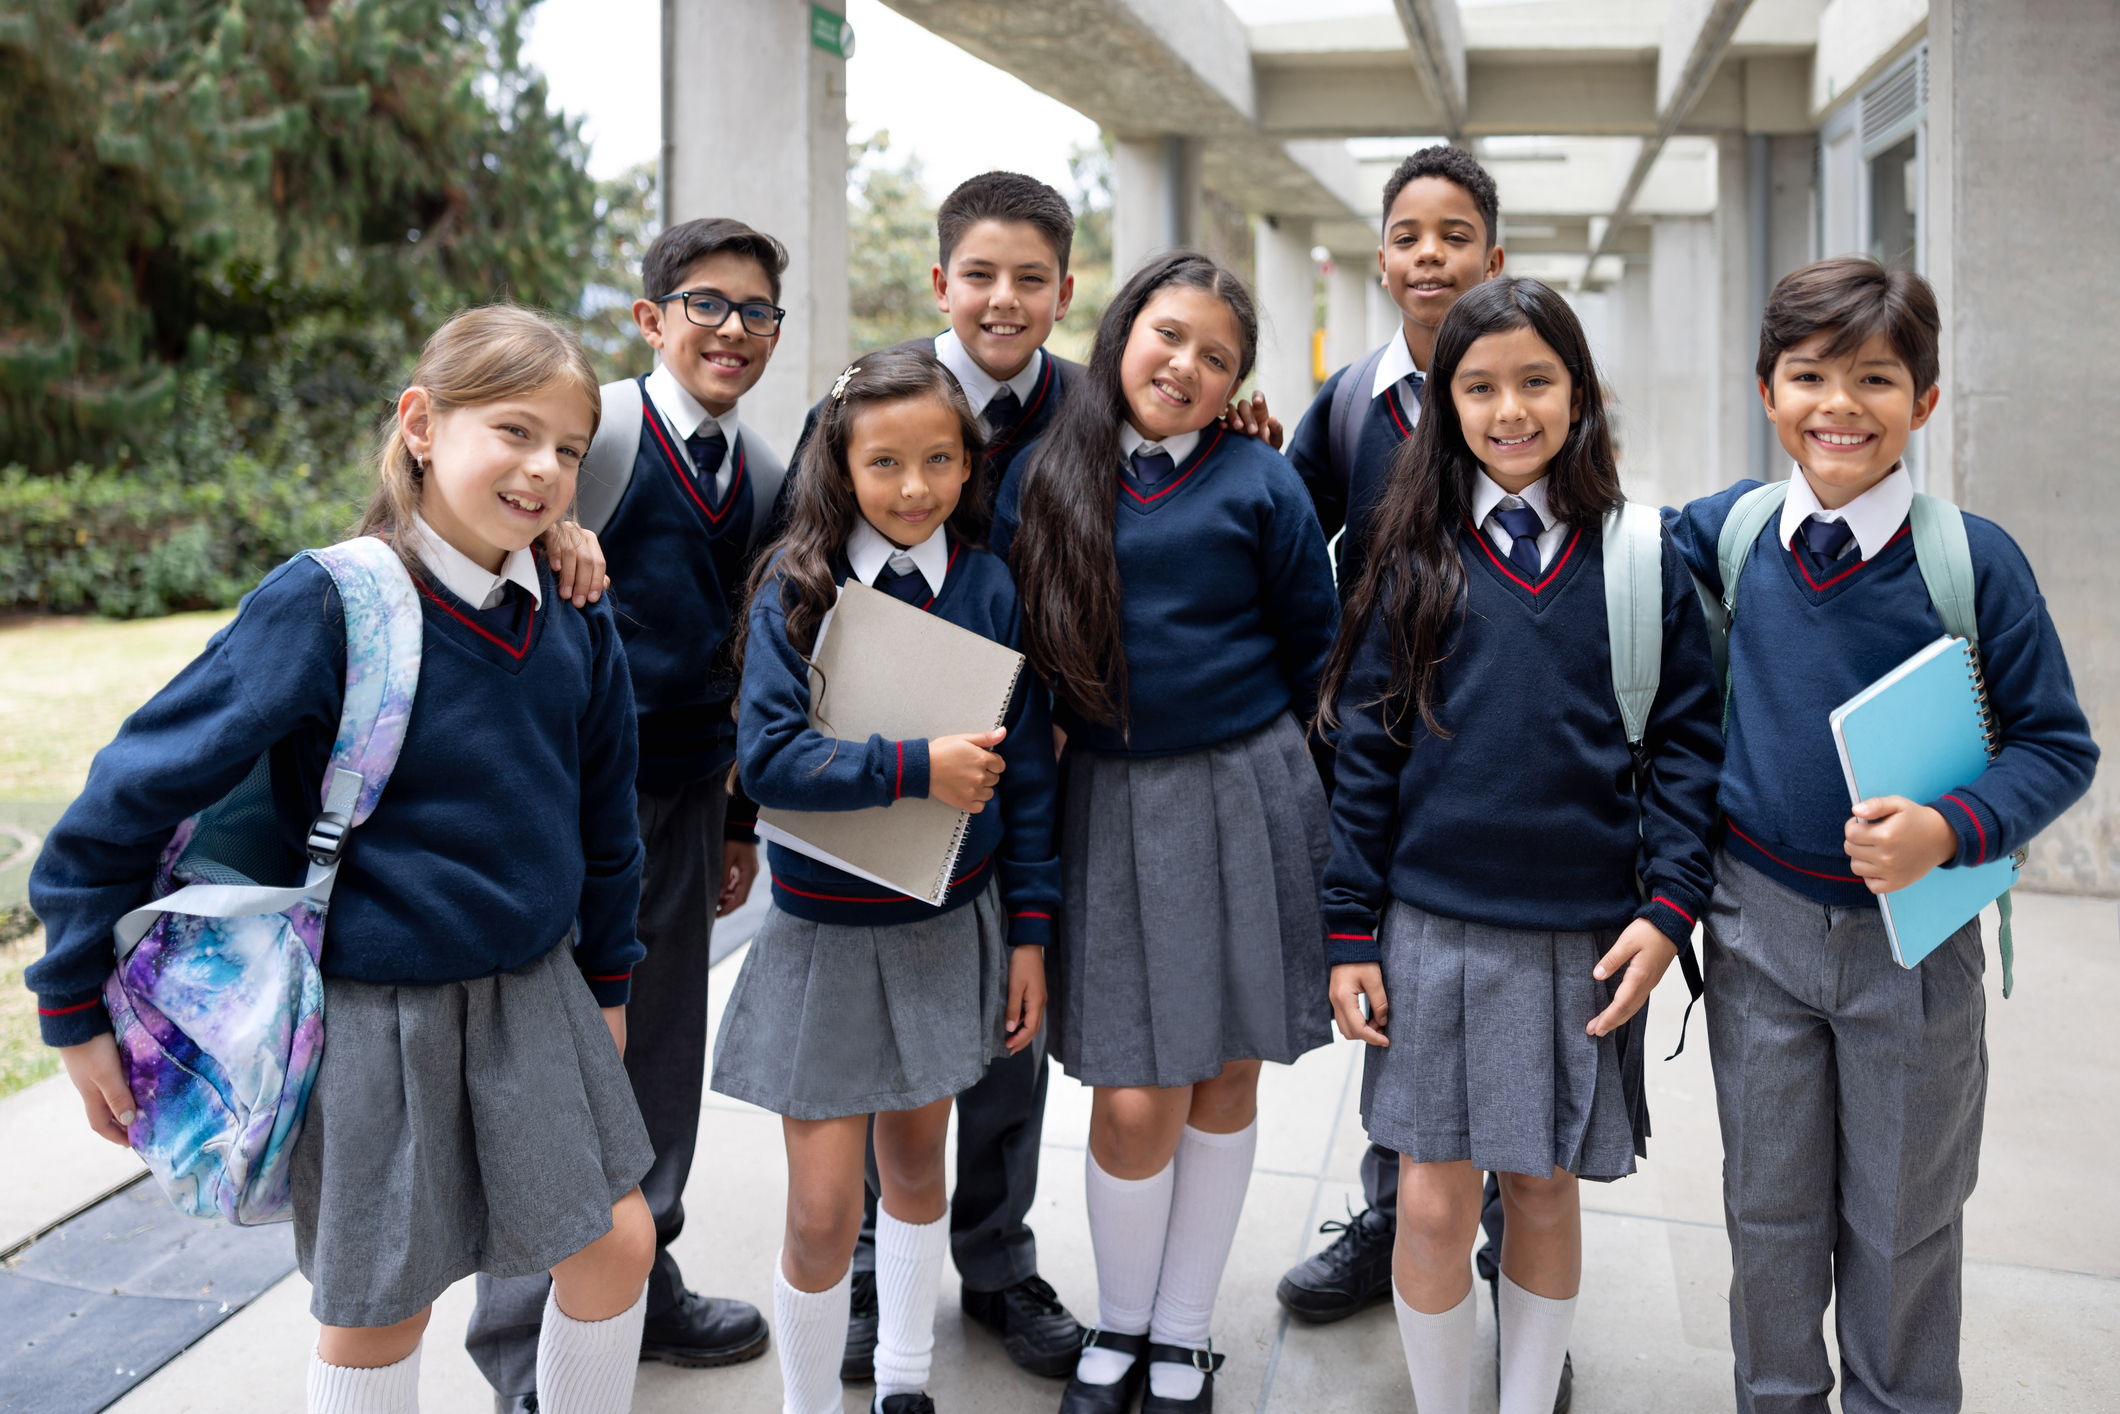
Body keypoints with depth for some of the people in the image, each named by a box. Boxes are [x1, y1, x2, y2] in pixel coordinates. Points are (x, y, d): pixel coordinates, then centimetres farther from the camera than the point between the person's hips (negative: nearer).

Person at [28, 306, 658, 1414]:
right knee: (379, 1311, 10)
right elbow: (134, 791, -13)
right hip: (373, 1012, -4)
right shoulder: (325, 605, -18)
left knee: (617, 1241, 8)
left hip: (533, 991, 5)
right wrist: (77, 1010, -7)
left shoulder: (578, 624, -2)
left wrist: (605, 980, 19)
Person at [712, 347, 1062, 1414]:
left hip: (951, 924, 2)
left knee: (915, 1157, 18)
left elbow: (1024, 772, 2)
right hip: (824, 933, -2)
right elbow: (767, 756, -17)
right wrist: (917, 769, -24)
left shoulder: (990, 588, -2)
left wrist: (1030, 931, 2)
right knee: (824, 1213, -2)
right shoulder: (796, 588, -8)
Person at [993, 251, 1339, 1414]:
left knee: (1225, 1078, 9)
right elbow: (1004, 635, 8)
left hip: (1244, 794, 0)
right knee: (1135, 1100, 0)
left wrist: (1251, 746, 11)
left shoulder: (1257, 481, -1)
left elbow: (1313, 644, 6)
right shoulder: (1042, 476, 3)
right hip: (1110, 803, 0)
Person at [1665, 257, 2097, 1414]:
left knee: (1904, 1219, 15)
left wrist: (1951, 831, -24)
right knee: (1770, 1208, 17)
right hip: (1758, 923, 2)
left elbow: (2058, 746, -9)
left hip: (1913, 935, -2)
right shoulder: (1733, 528, -4)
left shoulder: (1973, 558, -13)